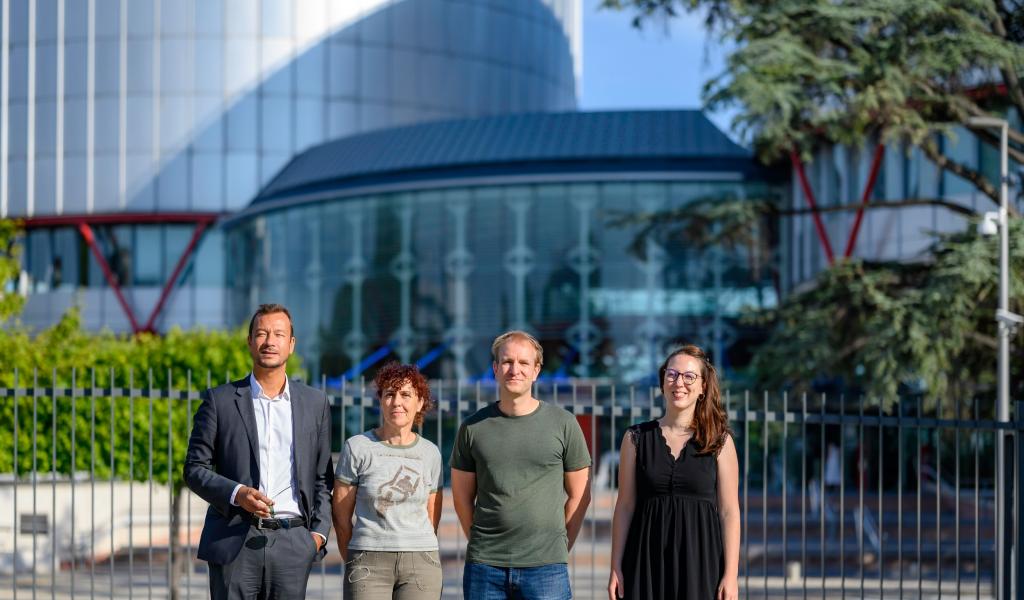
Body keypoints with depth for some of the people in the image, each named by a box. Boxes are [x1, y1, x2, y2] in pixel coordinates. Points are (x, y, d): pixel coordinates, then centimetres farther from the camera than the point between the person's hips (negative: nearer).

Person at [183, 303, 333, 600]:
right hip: (235, 541, -2)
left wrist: (319, 531, 2)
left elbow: (322, 477, 14)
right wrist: (237, 494, -13)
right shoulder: (220, 400, 5)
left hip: (292, 542, 2)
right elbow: (195, 468, 4)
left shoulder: (315, 403, 11)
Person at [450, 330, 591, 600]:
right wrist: (483, 546, 8)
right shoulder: (473, 427, 5)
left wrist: (559, 547, 4)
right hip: (484, 567, 2)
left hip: (545, 567, -1)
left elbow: (579, 495, 7)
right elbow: (462, 497, 12)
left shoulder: (563, 424, 2)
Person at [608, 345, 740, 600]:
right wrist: (616, 568, 1)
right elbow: (625, 506, 6)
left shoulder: (720, 441, 3)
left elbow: (729, 511, 0)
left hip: (700, 559, -1)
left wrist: (730, 575, -6)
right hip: (648, 560, 1)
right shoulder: (636, 438, 6)